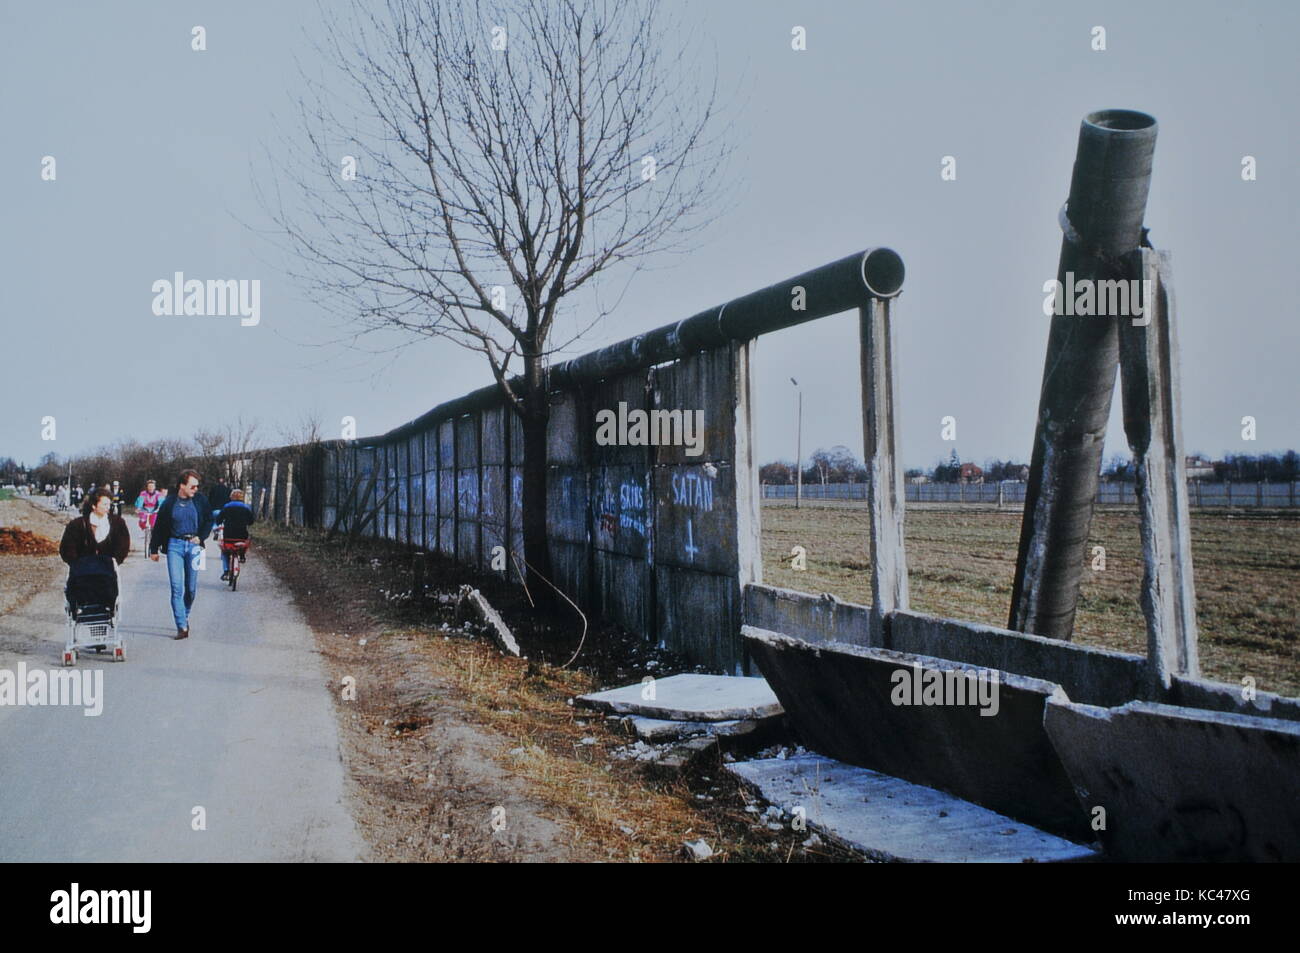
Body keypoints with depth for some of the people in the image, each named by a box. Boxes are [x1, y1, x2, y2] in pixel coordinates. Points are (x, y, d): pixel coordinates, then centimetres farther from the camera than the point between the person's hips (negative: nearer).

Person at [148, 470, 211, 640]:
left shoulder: (200, 500, 1)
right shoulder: (169, 503, -2)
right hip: (175, 545, -1)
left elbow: (209, 520, 13)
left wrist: (201, 537, -2)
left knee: (191, 587, 5)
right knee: (176, 586, -8)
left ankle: (185, 616, 29)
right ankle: (182, 626, -9)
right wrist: (154, 549, 10)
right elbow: (159, 526, 7)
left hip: (193, 545, 1)